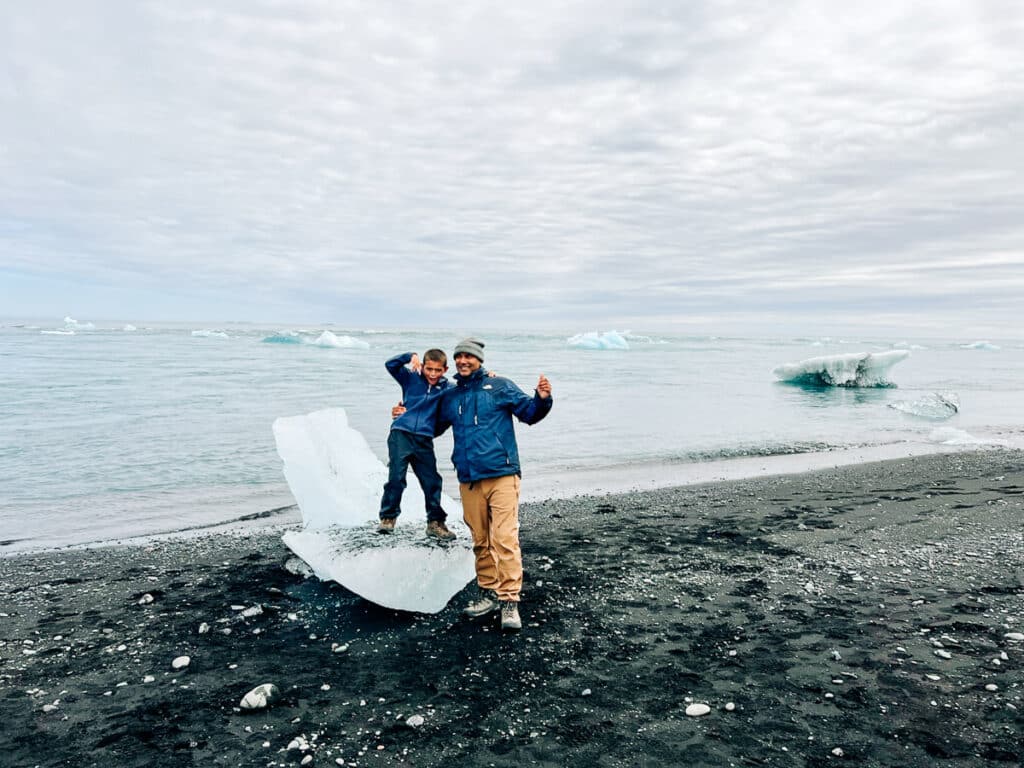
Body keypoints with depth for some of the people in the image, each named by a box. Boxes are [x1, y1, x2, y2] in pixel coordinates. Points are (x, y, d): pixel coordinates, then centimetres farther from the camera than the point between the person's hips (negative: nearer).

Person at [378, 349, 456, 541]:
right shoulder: (411, 378, 7)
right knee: (396, 477, -5)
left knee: (432, 481, 4)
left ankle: (435, 522, 18)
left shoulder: (446, 388, 7)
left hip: (424, 440, 1)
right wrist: (410, 356, -11)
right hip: (401, 434, -1)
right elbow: (390, 364, 1)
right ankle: (388, 517, 12)